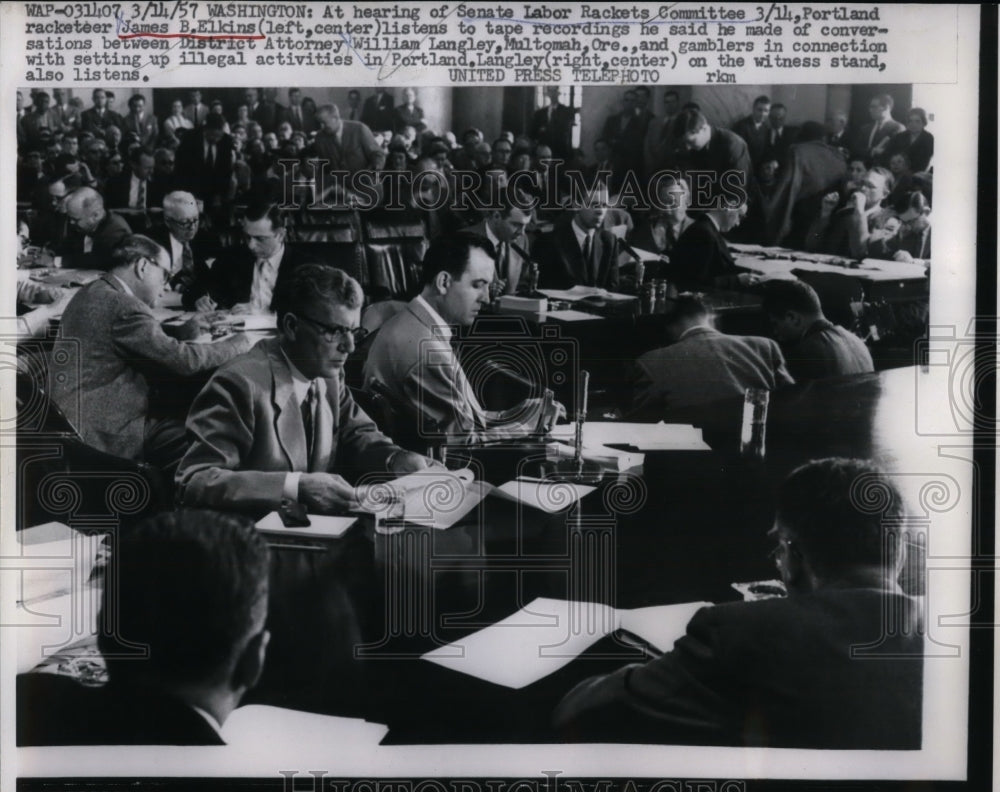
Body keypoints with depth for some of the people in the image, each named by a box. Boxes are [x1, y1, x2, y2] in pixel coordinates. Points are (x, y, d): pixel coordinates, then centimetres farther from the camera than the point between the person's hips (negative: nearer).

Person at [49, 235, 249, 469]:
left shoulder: (92, 293, 12)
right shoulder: (124, 306, -19)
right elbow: (184, 360, -18)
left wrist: (182, 337, 9)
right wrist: (237, 344, -5)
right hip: (104, 434, -10)